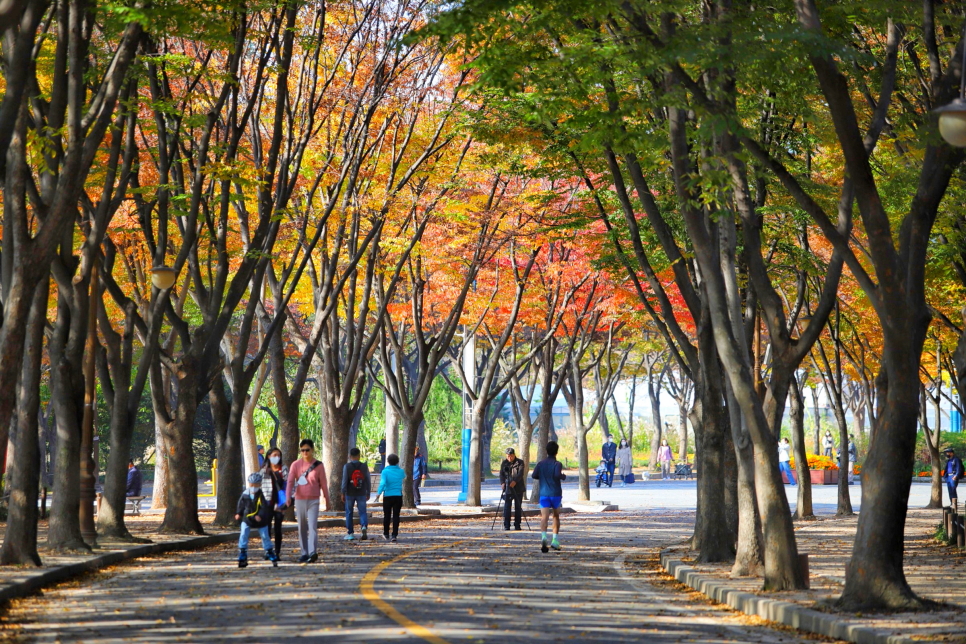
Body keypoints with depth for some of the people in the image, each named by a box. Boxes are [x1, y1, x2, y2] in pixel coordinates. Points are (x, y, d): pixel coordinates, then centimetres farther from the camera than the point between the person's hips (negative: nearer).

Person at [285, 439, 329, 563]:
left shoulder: (318, 465, 1)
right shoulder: (295, 465, 1)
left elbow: (323, 483, 7)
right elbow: (290, 482, -7)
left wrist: (327, 500, 12)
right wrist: (288, 497, -22)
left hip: (313, 500, -2)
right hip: (300, 500, 2)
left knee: (313, 526, -14)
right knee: (302, 528, 7)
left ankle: (313, 552, -23)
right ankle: (304, 553, 14)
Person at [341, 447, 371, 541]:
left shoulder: (347, 466, -7)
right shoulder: (364, 466, 0)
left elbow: (344, 481, -9)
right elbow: (368, 481, 3)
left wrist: (343, 493, -3)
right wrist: (368, 493, 13)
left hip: (350, 494, -1)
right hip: (361, 494, 1)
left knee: (349, 513, 9)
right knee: (362, 512, 5)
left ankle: (350, 533, 11)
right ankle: (364, 526, -22)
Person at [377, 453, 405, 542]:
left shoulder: (385, 471, -9)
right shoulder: (401, 471, 1)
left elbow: (382, 483, -22)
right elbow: (404, 477, 24)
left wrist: (378, 493, -18)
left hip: (387, 496, -1)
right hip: (398, 496, 1)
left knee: (387, 516, 12)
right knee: (396, 516, 2)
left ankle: (386, 535, 25)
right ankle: (394, 536, -7)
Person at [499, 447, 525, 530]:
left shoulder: (520, 462, 1)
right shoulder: (504, 463, 9)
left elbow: (521, 473, -12)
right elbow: (501, 474, 6)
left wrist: (515, 481, -28)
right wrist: (502, 483, -13)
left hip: (518, 489, -1)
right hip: (507, 488, 1)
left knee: (518, 507, 2)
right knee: (507, 507, -5)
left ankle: (517, 525, 9)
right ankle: (506, 525, -3)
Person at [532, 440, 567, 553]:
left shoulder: (541, 464, 6)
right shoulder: (557, 464, -5)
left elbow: (534, 476, -4)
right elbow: (558, 475, -23)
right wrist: (564, 476, -2)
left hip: (544, 494, 1)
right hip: (556, 494, -1)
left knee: (544, 517, -12)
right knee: (556, 516, 17)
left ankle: (543, 536, -36)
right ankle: (555, 540, 16)